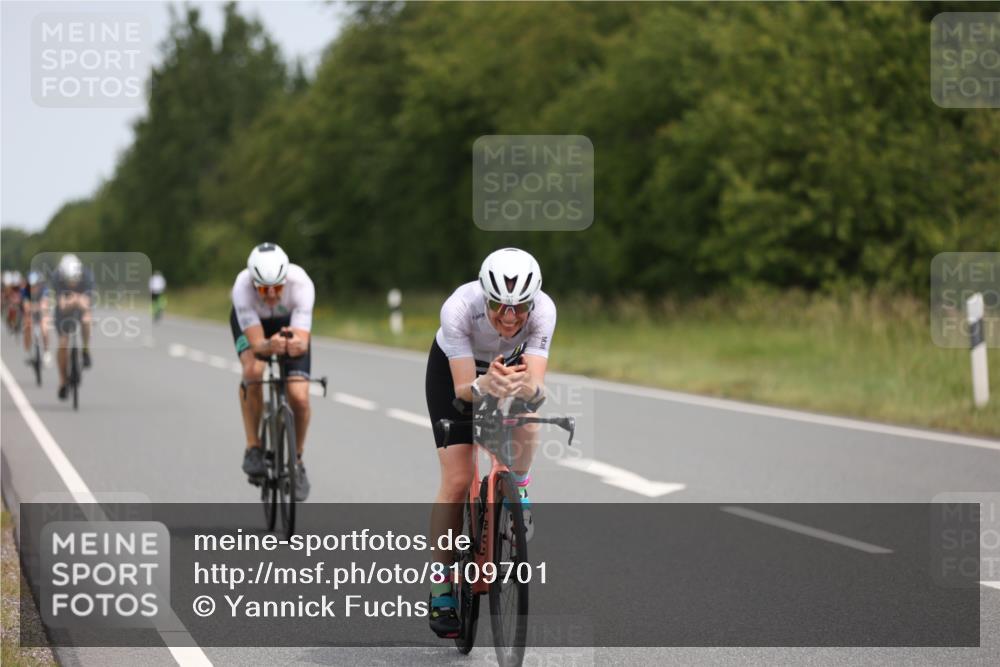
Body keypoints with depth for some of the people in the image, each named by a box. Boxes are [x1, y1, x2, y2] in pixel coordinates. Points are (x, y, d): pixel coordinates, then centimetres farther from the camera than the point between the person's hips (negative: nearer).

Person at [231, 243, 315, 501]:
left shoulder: (301, 283, -38)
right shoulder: (242, 286, -38)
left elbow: (303, 343, -42)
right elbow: (256, 343, -41)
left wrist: (297, 345, -65)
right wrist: (270, 346, -63)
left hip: (290, 323, 0)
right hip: (251, 323, 0)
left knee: (299, 397, -16)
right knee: (253, 369, -33)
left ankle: (297, 460, 10)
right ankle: (253, 448, -16)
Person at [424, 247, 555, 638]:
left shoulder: (543, 310, -35)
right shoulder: (459, 308, -39)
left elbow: (537, 387, -40)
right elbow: (463, 388, -38)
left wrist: (525, 385, -63)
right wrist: (484, 385, -60)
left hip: (512, 365, 2)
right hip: (452, 368, -2)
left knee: (525, 425, -31)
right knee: (457, 479, -11)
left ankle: (518, 488, 3)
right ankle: (441, 591, 0)